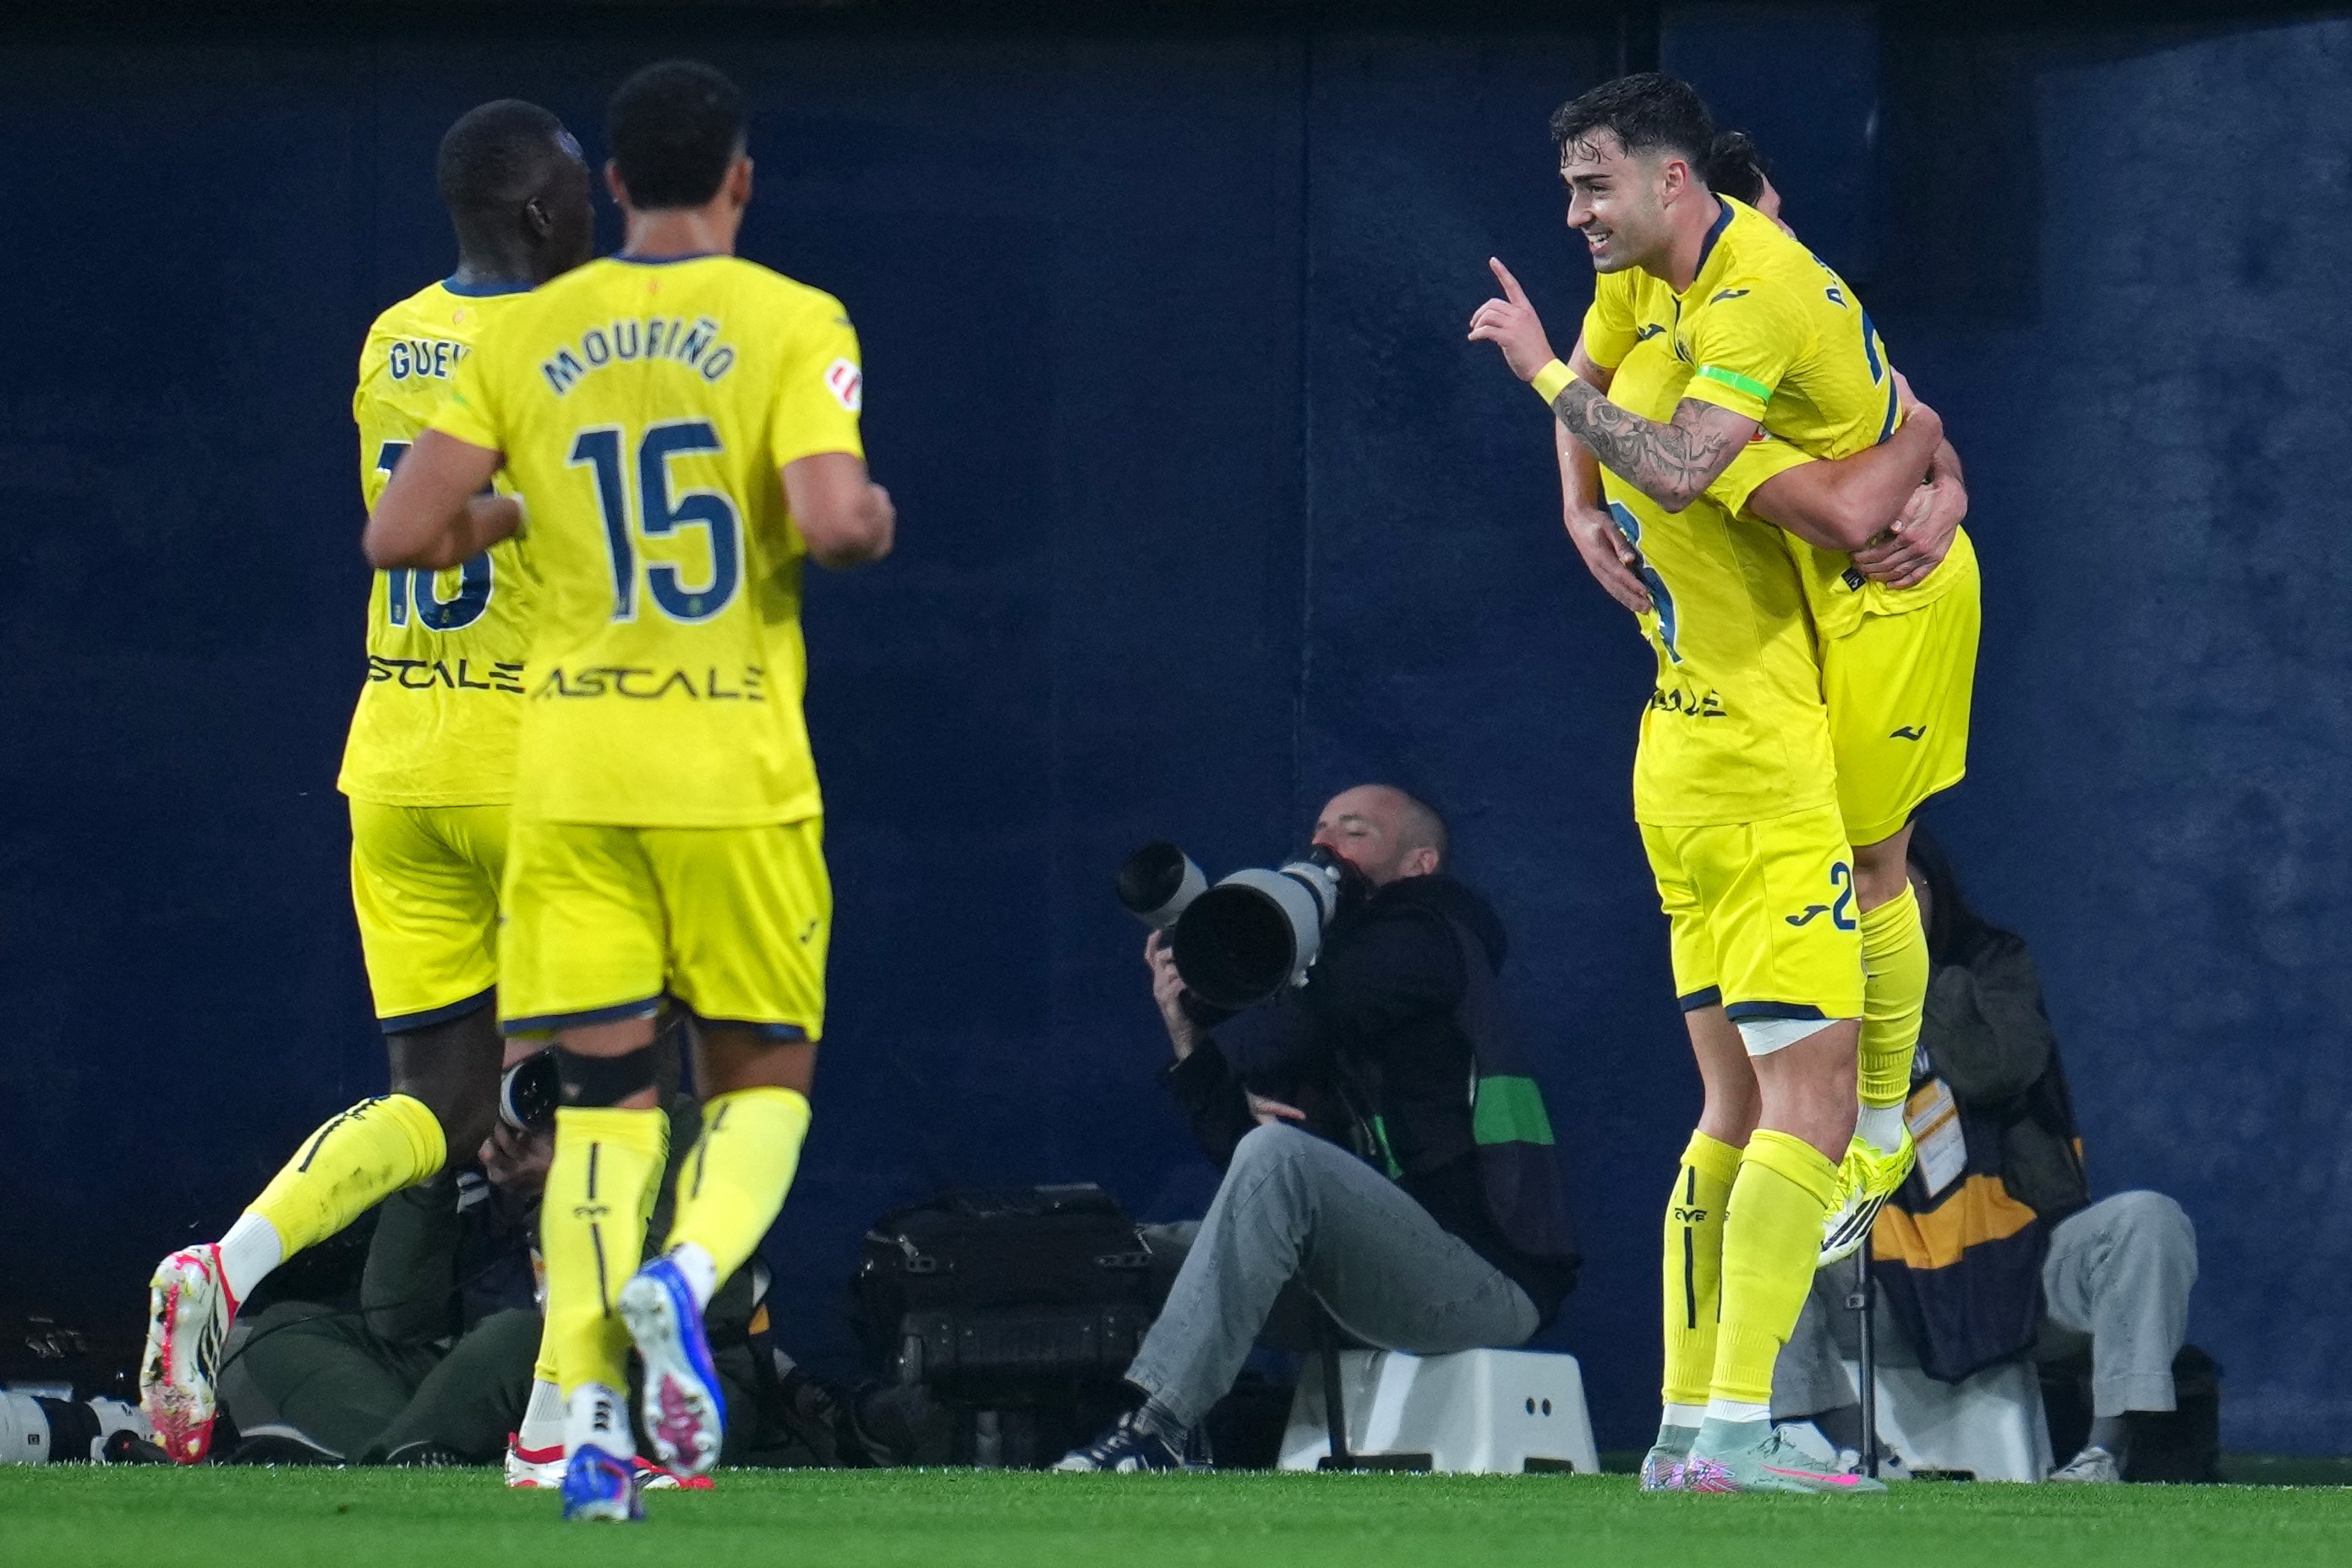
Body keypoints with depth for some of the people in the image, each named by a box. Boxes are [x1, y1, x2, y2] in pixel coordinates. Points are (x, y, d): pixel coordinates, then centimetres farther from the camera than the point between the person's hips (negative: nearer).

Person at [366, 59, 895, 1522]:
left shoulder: (528, 340, 4)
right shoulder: (790, 323, -5)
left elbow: (402, 534, 2)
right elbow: (830, 522, -18)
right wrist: (876, 515, 5)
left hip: (571, 762, 2)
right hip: (737, 767, -2)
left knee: (604, 1086, 5)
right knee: (765, 1073, 11)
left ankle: (591, 1411, -8)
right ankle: (688, 1273, -19)